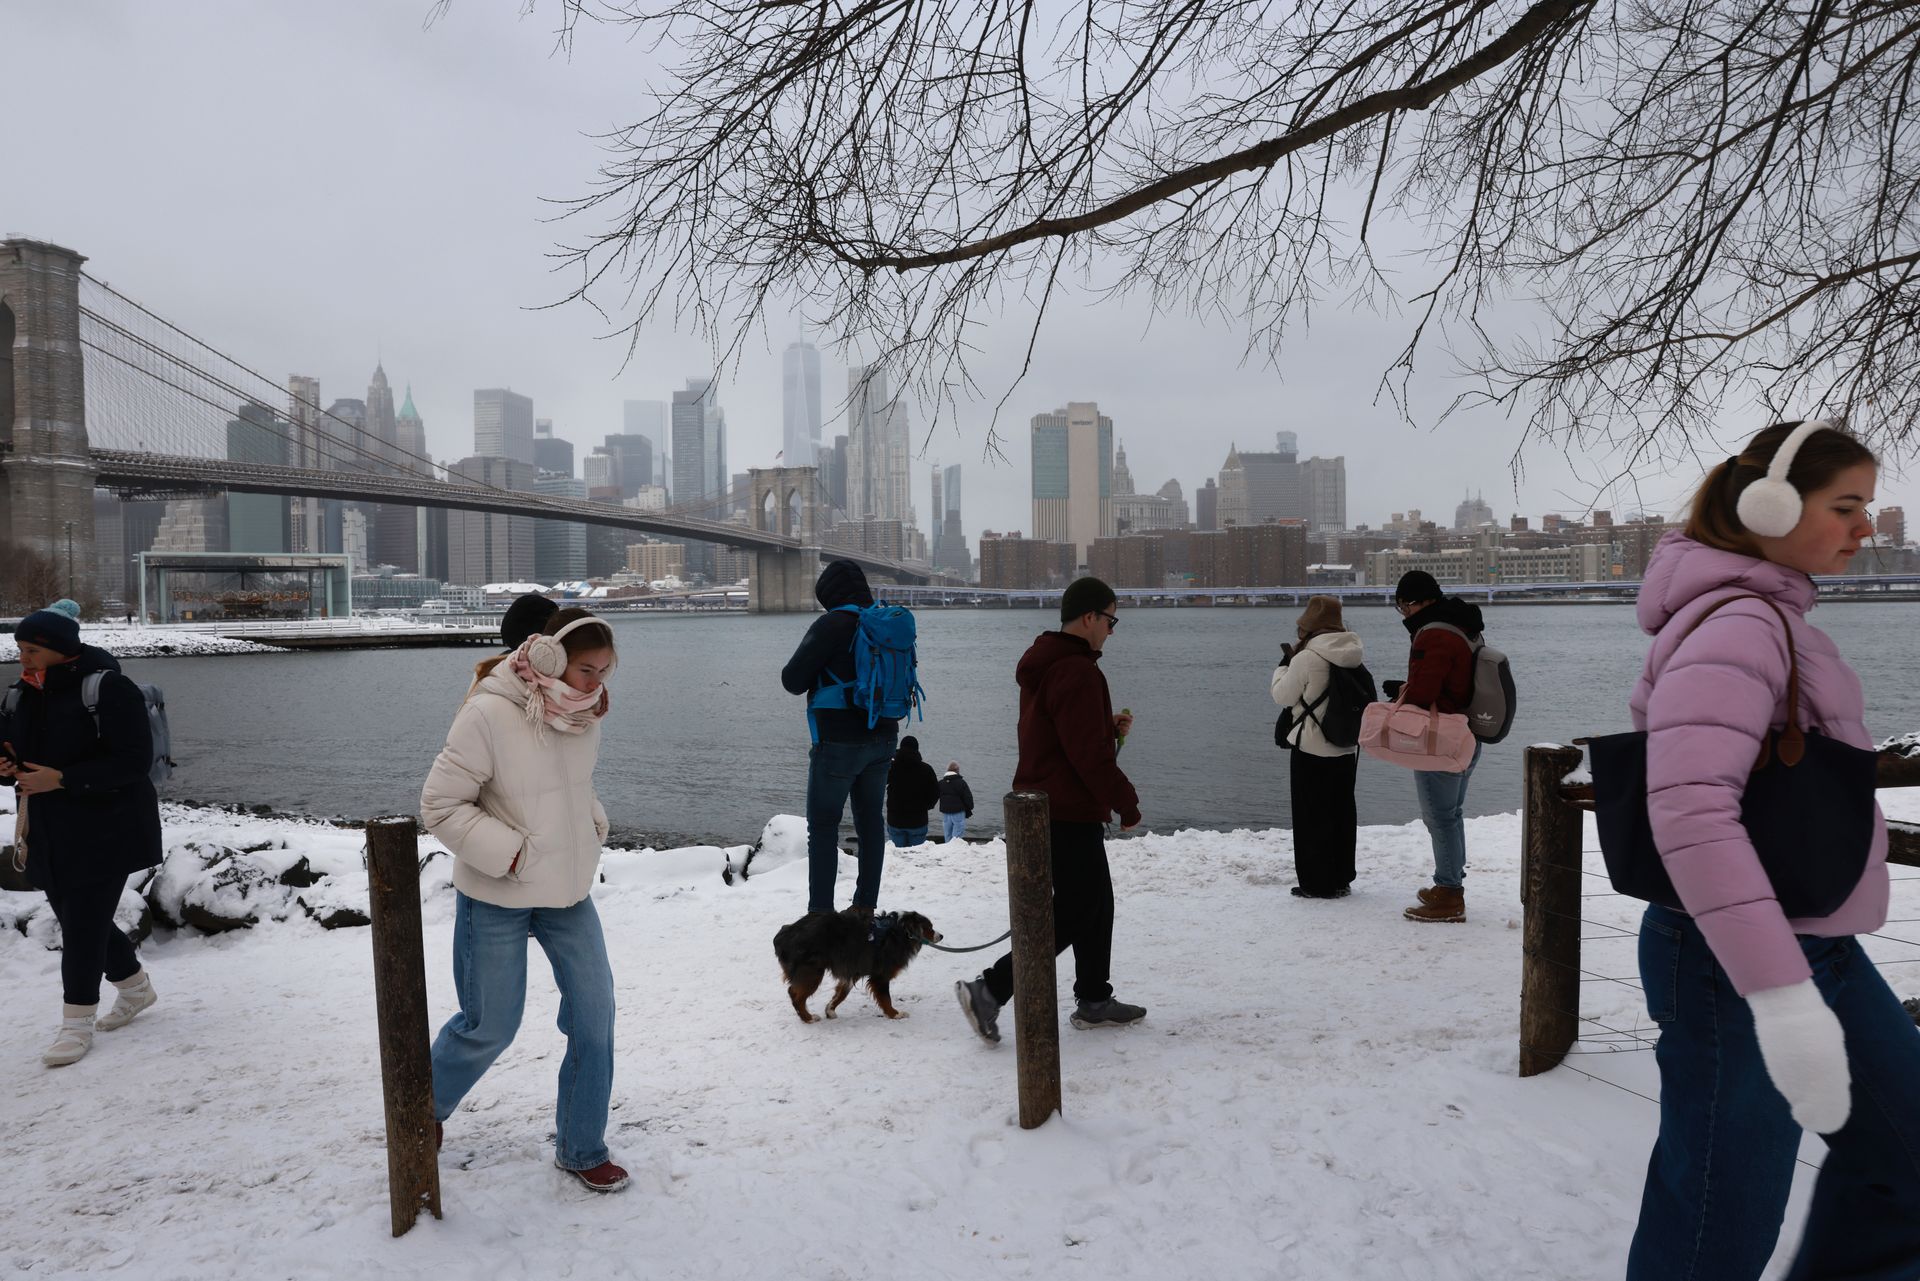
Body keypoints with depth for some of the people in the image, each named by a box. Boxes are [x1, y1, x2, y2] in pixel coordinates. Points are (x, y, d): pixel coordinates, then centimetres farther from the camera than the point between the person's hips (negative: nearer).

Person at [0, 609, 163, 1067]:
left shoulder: (108, 689, -17)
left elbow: (135, 760, -20)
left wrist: (61, 780, -25)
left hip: (105, 831, -8)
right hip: (49, 835, 8)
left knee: (83, 926, -4)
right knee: (78, 920, 15)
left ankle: (77, 1024, 8)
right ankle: (135, 986, 36)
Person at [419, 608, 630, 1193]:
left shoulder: (582, 714, 0)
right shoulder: (489, 715, -21)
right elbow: (440, 804, -17)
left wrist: (594, 825, 1)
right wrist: (509, 853, -21)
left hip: (569, 892, 6)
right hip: (496, 900, -6)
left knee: (594, 1014, 4)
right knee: (490, 1026, 8)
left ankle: (581, 1148, 22)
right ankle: (427, 1107, 41)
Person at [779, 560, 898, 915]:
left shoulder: (831, 625, -14)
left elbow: (793, 680, -13)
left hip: (838, 743, -7)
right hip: (882, 740, 7)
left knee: (823, 826, 1)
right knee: (871, 821, 13)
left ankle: (821, 912, 1)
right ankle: (865, 906, 19)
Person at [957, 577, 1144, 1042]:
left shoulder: (1046, 664, 13)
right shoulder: (1078, 671, -20)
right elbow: (1089, 754, -22)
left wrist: (1110, 727, 8)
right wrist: (1126, 803, -11)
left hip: (1041, 806, 11)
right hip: (1069, 813, -10)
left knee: (1095, 902, 18)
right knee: (1075, 911, -3)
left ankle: (1093, 1001, 28)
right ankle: (990, 989, -4)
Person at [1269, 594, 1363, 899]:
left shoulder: (1306, 659, -18)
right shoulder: (1352, 657, 4)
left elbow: (1283, 695, -8)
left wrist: (1284, 664, 9)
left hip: (1312, 749, -7)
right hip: (1347, 748, 7)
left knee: (1312, 816, 3)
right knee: (1342, 812, 15)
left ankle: (1317, 883, 7)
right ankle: (1341, 879, 24)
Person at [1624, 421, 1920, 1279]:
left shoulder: (1773, 613, 11)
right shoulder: (1736, 626, -20)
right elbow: (1689, 812, -32)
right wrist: (1780, 994, -36)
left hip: (1816, 946, 10)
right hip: (1736, 963, -10)